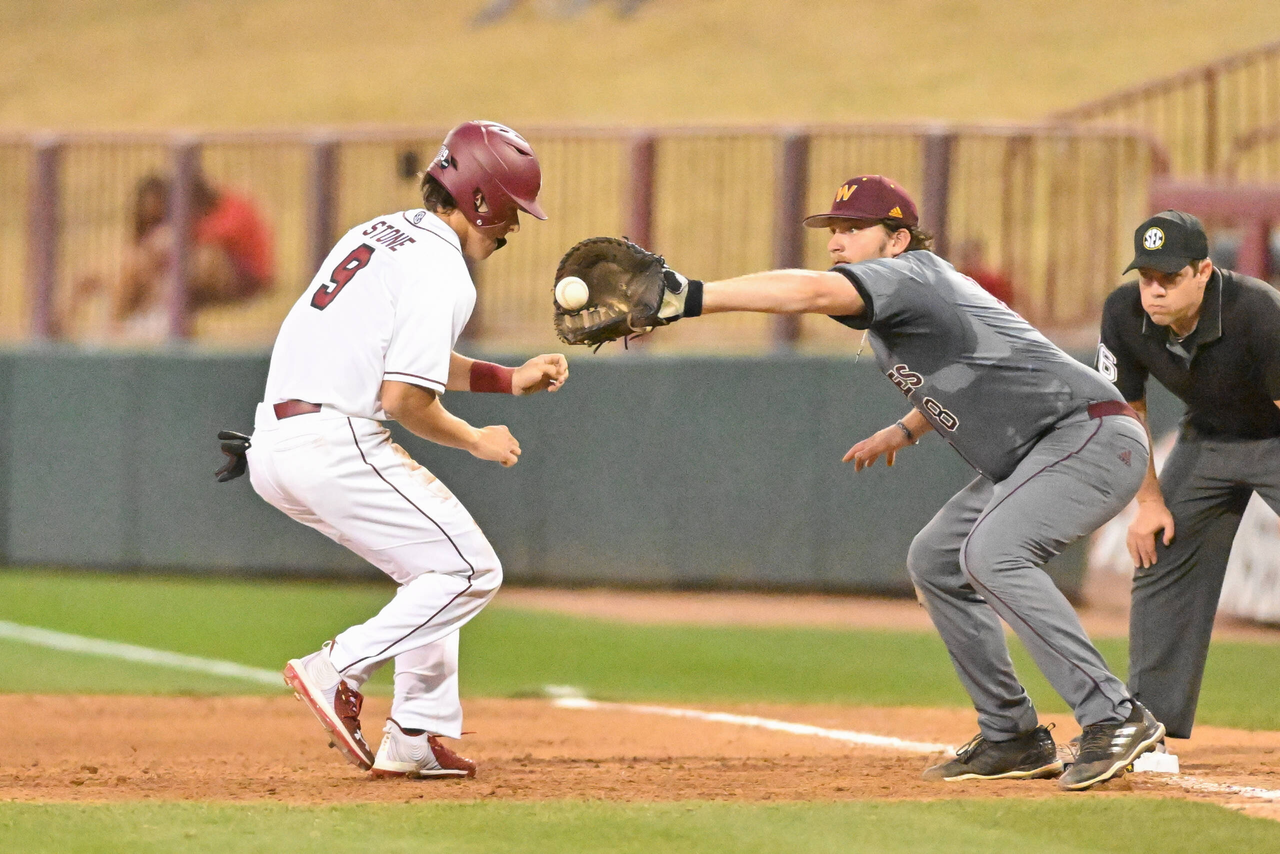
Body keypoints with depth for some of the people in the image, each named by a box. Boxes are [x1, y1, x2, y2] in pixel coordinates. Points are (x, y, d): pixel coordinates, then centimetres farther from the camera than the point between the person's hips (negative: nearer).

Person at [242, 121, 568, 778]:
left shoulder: (379, 234, 20)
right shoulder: (442, 273, -10)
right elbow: (403, 398, -16)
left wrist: (511, 379, 25)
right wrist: (476, 440, 1)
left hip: (269, 448, 10)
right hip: (335, 445, -10)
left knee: (434, 567, 20)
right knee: (470, 572, -2)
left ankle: (417, 738, 14)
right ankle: (338, 671, -11)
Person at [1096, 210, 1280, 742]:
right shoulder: (1124, 314, -18)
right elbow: (1126, 408, -2)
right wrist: (1149, 500, -4)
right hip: (1206, 438, 5)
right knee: (1158, 560, 2)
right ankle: (1148, 723, 9)